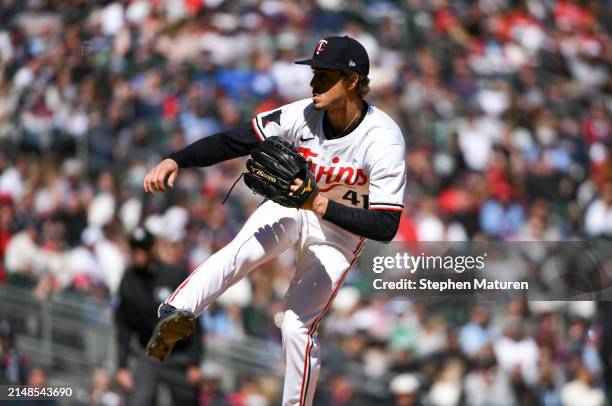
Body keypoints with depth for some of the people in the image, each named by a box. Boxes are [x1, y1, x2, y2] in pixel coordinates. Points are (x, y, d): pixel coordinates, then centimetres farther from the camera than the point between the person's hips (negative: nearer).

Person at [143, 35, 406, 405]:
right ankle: (176, 314, -50)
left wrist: (321, 206, -40)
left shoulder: (384, 140, -28)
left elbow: (386, 227, -30)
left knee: (297, 326, -12)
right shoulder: (304, 115, -19)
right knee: (240, 253, -29)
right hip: (289, 208, 2)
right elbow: (234, 141, -21)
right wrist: (176, 160, -36)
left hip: (340, 232, -2)